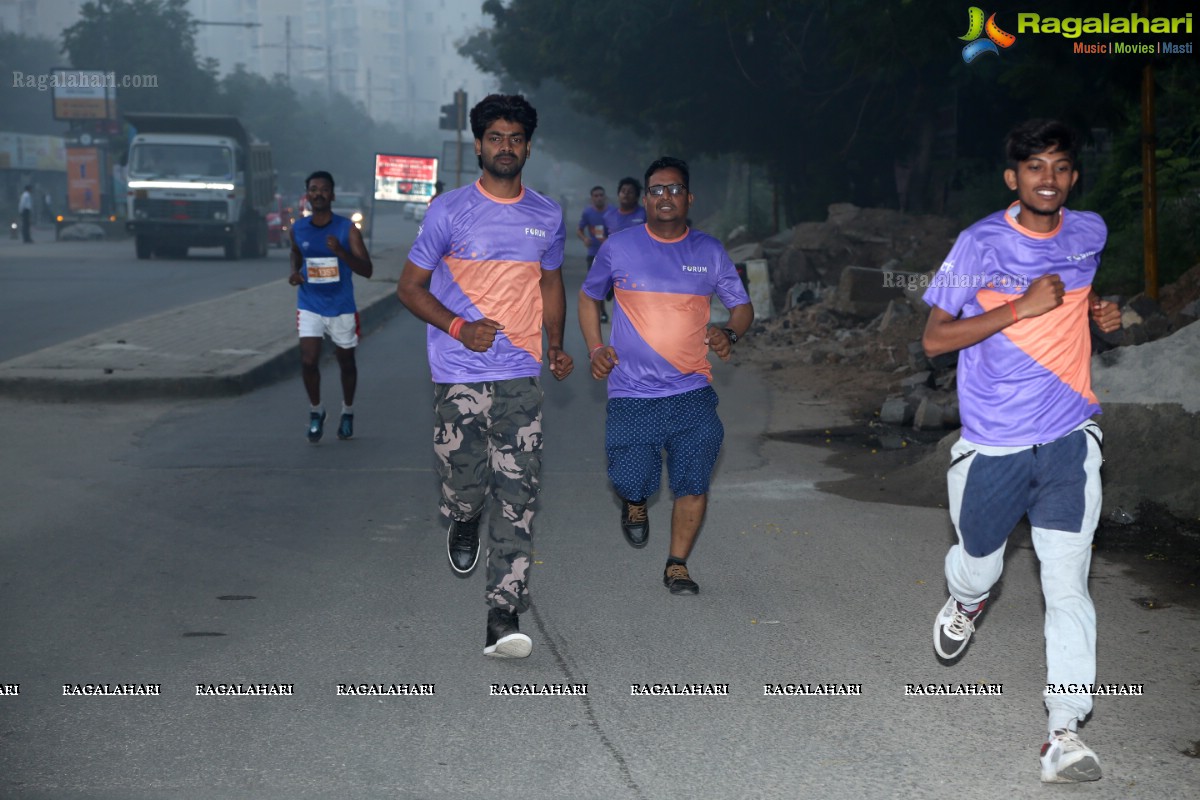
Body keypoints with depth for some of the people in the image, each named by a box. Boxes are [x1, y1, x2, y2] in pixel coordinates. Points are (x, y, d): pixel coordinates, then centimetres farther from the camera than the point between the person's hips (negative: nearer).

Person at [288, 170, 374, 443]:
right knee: (308, 361, -13)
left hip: (342, 308, -1)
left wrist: (340, 251, -30)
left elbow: (367, 270, -15)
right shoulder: (298, 228, -2)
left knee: (346, 363, 12)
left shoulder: (347, 229, -11)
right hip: (310, 306, 1)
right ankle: (316, 411, 11)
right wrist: (294, 271, 0)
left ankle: (347, 413, 35)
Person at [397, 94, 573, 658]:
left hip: (520, 376, 2)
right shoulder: (449, 211, -1)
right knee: (464, 486, 0)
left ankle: (503, 619, -8)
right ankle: (463, 525, 40)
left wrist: (555, 344, 8)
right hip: (459, 377, -2)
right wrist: (458, 326, -13)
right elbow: (410, 286, 3)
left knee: (518, 494, -8)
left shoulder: (548, 216, 10)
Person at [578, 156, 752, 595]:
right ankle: (634, 504, 35)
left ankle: (677, 565, 14)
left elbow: (742, 306, 12)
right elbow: (588, 297, 14)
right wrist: (596, 348, 1)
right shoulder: (619, 247, 1)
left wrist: (729, 333, -10)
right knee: (633, 481, -2)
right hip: (632, 394, -1)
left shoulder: (710, 252, 4)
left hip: (692, 393, 1)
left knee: (694, 484, -5)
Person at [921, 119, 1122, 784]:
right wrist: (1022, 308, -20)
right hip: (991, 444, -1)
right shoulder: (980, 243, -8)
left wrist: (1099, 313, 4)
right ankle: (965, 604, 54)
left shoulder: (1089, 233, 4)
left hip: (1068, 439, 1)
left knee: (1067, 583, -10)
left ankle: (1064, 733, -8)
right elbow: (934, 338, -12)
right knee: (977, 565, 16)